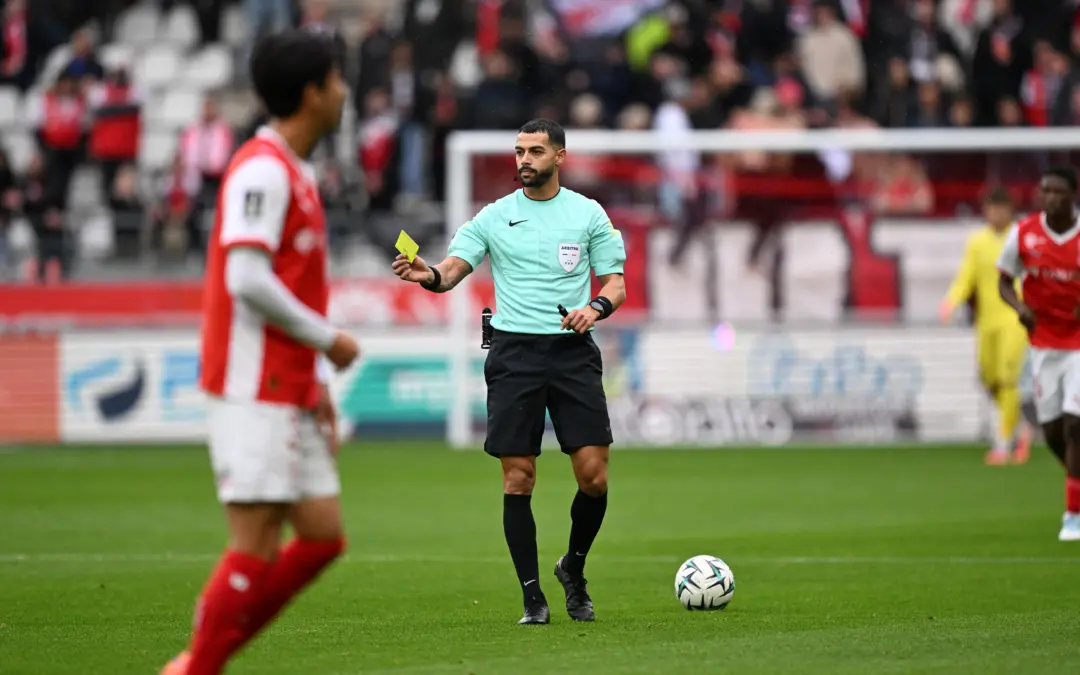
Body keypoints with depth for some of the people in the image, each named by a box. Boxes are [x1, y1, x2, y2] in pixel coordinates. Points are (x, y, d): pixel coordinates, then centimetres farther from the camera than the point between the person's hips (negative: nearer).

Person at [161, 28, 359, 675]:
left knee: (323, 537, 7)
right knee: (257, 545, -9)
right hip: (255, 392, -10)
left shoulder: (295, 173, 18)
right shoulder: (263, 170, -13)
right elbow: (248, 281, -22)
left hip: (290, 394, 10)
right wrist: (327, 339, -12)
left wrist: (317, 381, 17)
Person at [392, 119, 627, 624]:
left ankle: (574, 569, 19)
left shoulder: (588, 213, 8)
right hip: (514, 352, 0)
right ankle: (532, 596, 6)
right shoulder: (494, 217, 7)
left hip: (572, 351, 0)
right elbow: (452, 271, -2)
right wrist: (426, 275, -25)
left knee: (593, 474, -6)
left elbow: (616, 283, 8)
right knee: (518, 479, -3)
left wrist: (595, 308, -14)